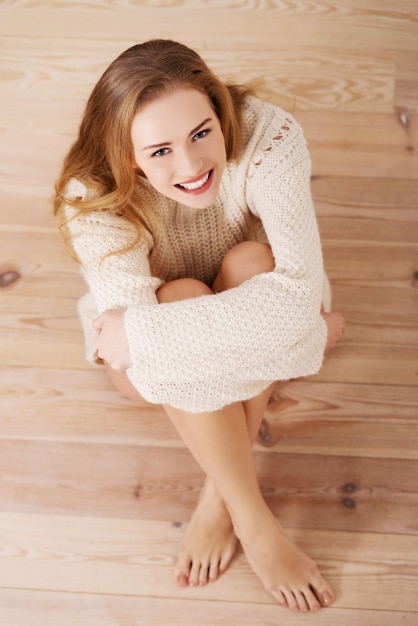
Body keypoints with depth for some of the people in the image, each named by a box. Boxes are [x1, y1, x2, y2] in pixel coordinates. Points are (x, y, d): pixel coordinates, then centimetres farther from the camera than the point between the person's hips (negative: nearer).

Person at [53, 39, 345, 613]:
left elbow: (300, 289, -39)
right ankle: (254, 522, -22)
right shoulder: (93, 199, -29)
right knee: (180, 295, -34)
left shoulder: (266, 137, -30)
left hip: (262, 313, 1)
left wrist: (139, 331, -40)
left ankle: (219, 495, -21)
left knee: (252, 262, -31)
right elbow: (128, 318, -38)